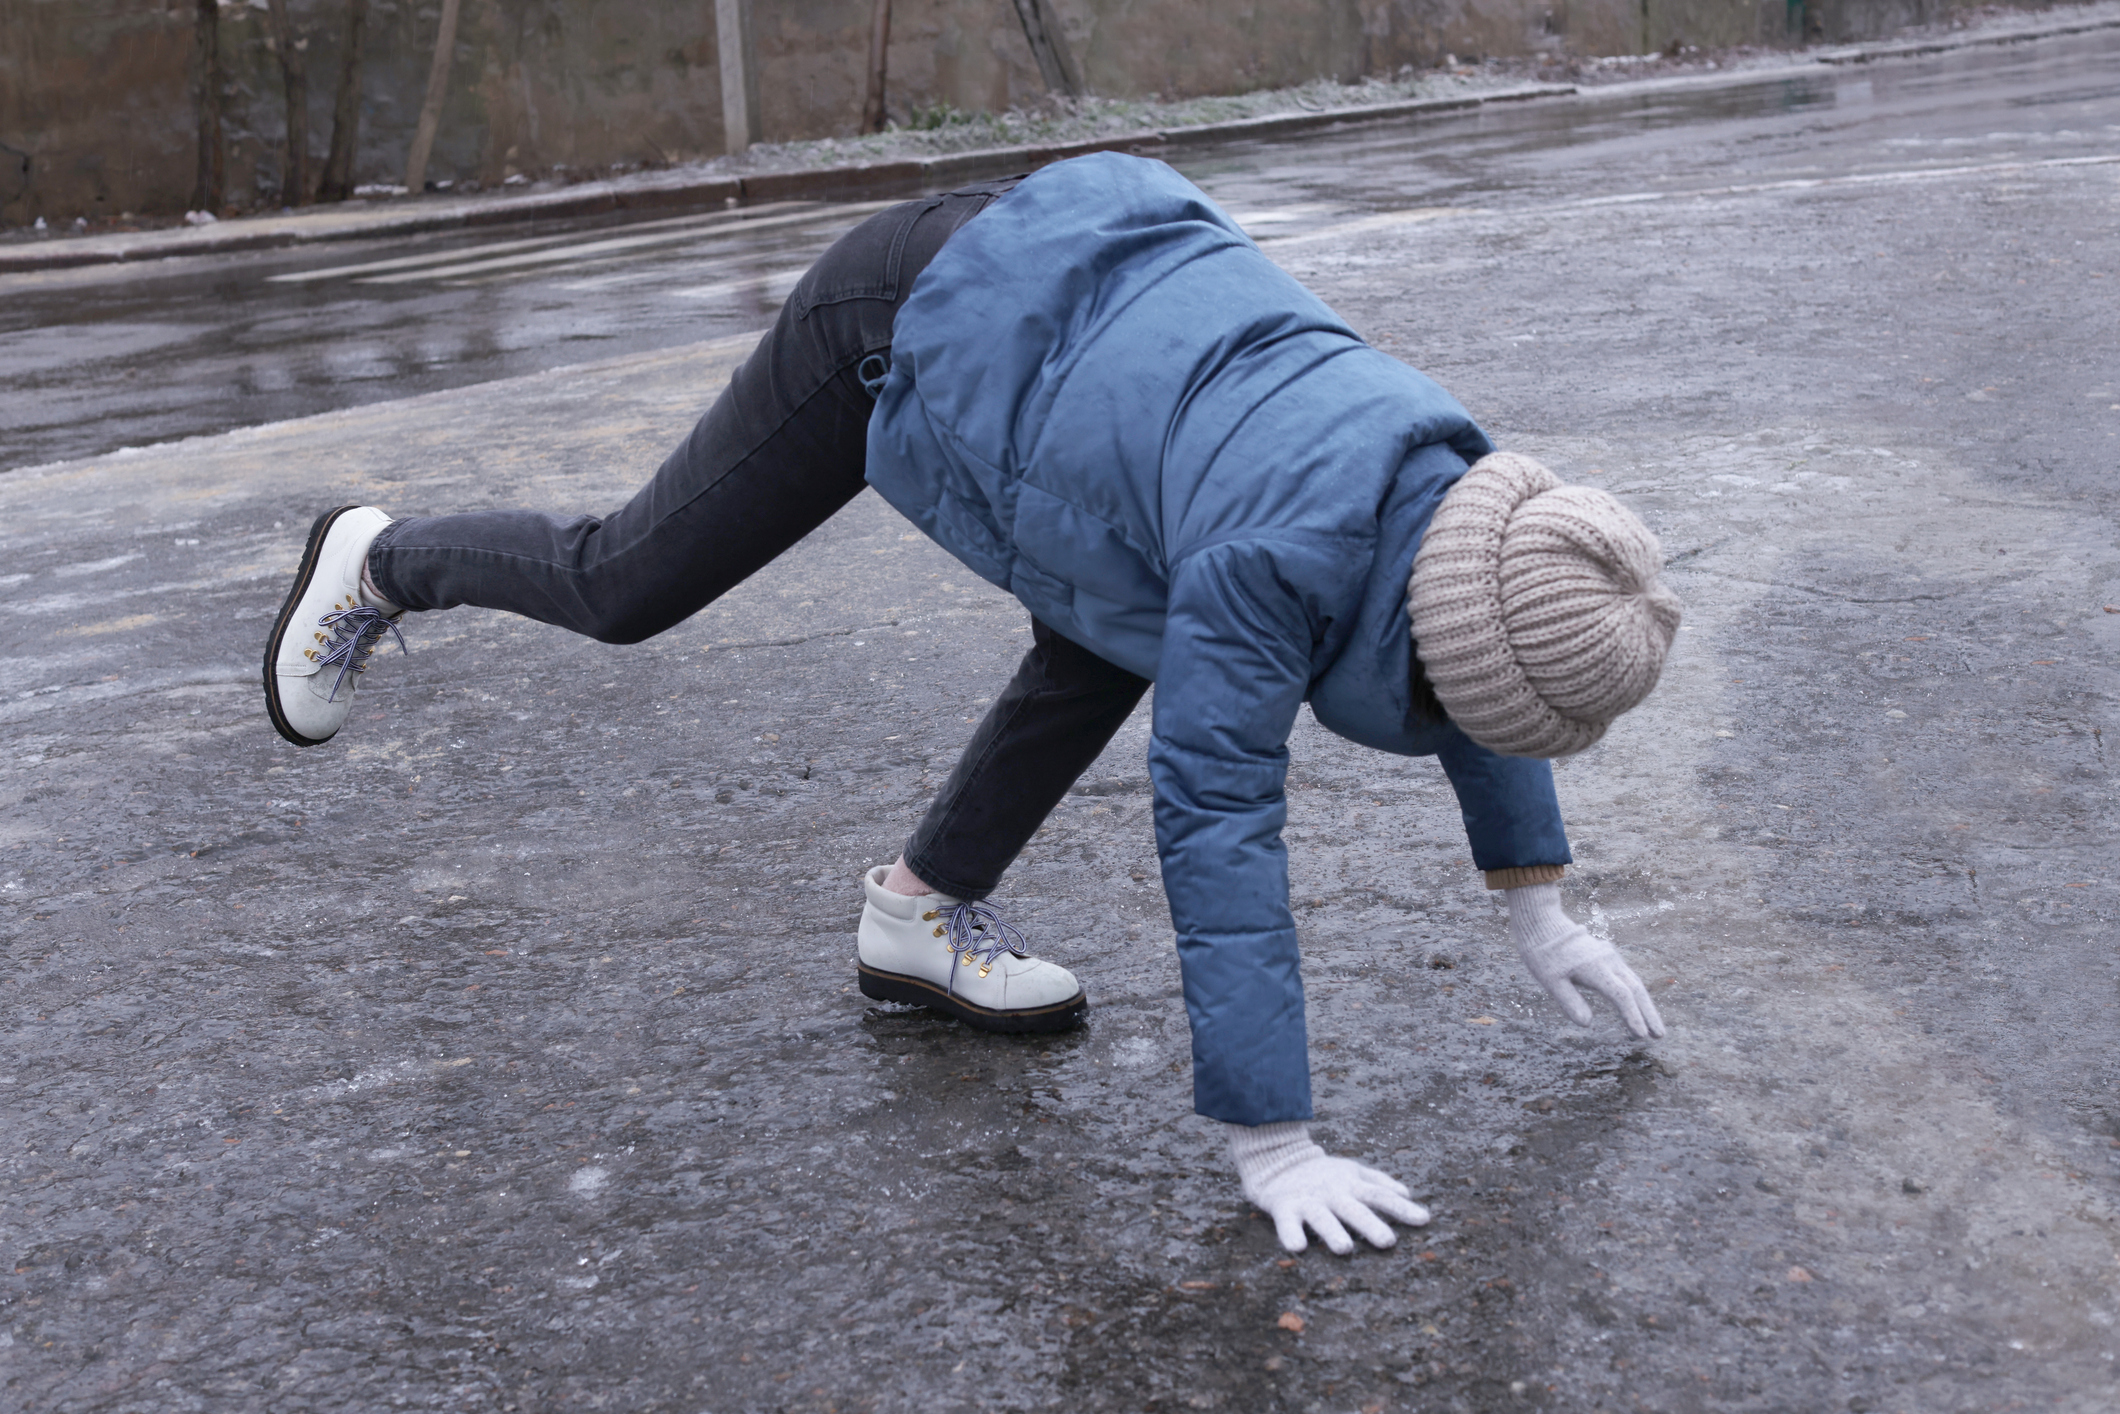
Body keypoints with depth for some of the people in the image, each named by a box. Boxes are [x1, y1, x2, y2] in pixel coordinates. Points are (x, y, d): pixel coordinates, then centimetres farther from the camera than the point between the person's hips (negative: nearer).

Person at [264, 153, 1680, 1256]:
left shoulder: (1453, 489, -12)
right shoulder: (1275, 553, -33)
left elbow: (1487, 690, 5)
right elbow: (1220, 829, -33)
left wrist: (1540, 911, 6)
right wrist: (1274, 1149, -30)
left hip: (1053, 272, 7)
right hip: (913, 326, -6)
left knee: (1116, 637, 5)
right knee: (624, 585, 8)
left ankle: (927, 910, 18)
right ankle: (383, 563, 34)